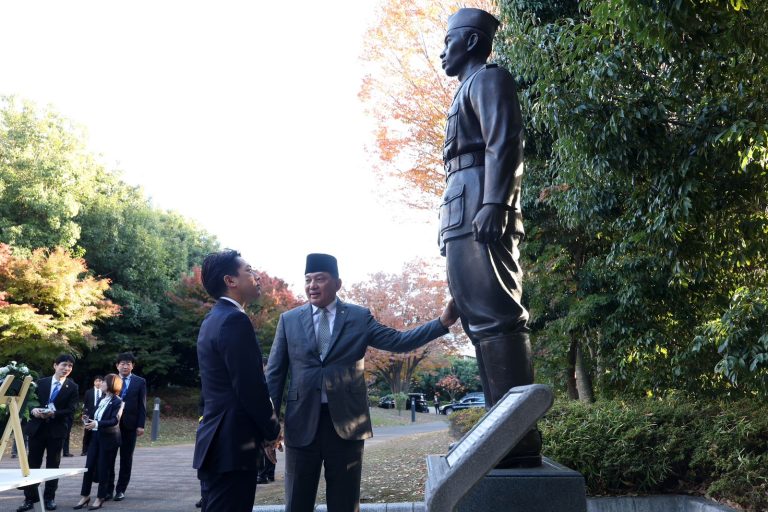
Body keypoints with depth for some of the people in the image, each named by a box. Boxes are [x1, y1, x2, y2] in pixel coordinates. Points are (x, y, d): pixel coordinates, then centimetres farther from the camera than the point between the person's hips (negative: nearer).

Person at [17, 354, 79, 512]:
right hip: (37, 428, 2)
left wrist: (53, 413, -21)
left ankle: (49, 498, 16)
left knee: (53, 465, 6)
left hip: (56, 430, -2)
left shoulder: (72, 387, 0)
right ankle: (30, 498, 12)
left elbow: (71, 410, -7)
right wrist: (33, 410, -15)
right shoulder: (41, 382, 7)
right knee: (33, 464, 4)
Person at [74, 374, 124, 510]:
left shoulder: (117, 401, -12)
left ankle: (100, 498, 11)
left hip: (109, 439, -7)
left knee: (103, 468, 1)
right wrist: (88, 418, -2)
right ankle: (85, 496, 17)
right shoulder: (102, 399, 11)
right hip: (96, 437, 7)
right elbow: (97, 417, 19)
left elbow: (114, 421, -23)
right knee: (88, 467, 6)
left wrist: (97, 424, -33)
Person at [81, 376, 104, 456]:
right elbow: (84, 404, 7)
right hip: (90, 416, 1)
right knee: (87, 434, 3)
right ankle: (85, 450, 9)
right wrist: (85, 413, -4)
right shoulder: (88, 392, 8)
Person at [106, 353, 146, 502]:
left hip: (129, 424, -1)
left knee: (126, 458, 5)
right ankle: (108, 489, 13)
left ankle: (121, 490, 13)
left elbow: (142, 405, 0)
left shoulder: (140, 382, 3)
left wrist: (141, 425, -7)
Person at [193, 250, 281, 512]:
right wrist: (273, 430, -5)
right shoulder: (235, 319, -16)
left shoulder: (214, 318, 15)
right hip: (233, 445, -10)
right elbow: (250, 387, -20)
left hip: (216, 442, 10)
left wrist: (264, 430, 15)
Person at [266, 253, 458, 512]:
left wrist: (442, 322, -14)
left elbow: (398, 341, -3)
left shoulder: (360, 317, 4)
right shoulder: (289, 320, 6)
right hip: (302, 422, 1)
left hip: (347, 422, 0)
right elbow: (275, 373, 7)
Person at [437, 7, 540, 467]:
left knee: (495, 319, -15)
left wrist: (494, 206, -24)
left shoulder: (489, 78, 3)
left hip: (480, 213, -10)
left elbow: (505, 146, -12)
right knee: (482, 321, 7)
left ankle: (521, 437, -14)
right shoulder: (469, 91, 31)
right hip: (465, 220, 10)